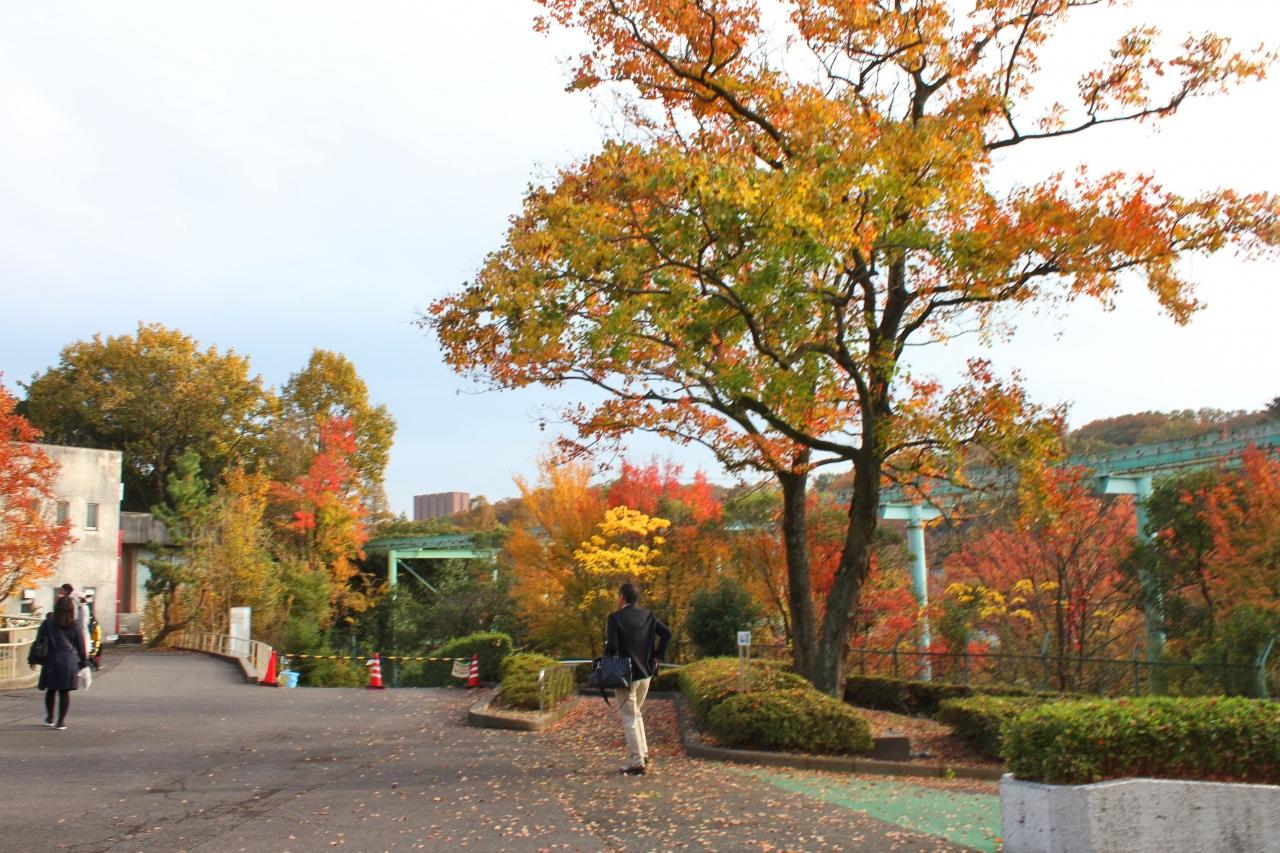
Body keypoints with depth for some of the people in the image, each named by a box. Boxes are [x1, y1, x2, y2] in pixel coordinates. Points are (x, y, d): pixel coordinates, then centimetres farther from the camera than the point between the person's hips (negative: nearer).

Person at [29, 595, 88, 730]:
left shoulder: (47, 623, -1)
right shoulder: (74, 626, 1)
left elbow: (38, 642, 1)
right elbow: (81, 646, 5)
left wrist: (32, 659, 9)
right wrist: (83, 662, 14)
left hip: (51, 661, 0)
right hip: (69, 662, 0)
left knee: (50, 690, 15)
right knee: (65, 691, 4)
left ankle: (50, 718, 24)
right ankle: (61, 721, 4)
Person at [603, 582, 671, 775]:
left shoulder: (615, 617, -13)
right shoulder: (647, 615, 5)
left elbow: (612, 645, -22)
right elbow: (667, 633, -1)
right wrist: (658, 656, 5)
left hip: (626, 675, -6)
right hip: (646, 673, 6)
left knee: (629, 718, 2)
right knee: (636, 714, 23)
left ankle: (637, 762, 2)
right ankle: (643, 754, 21)